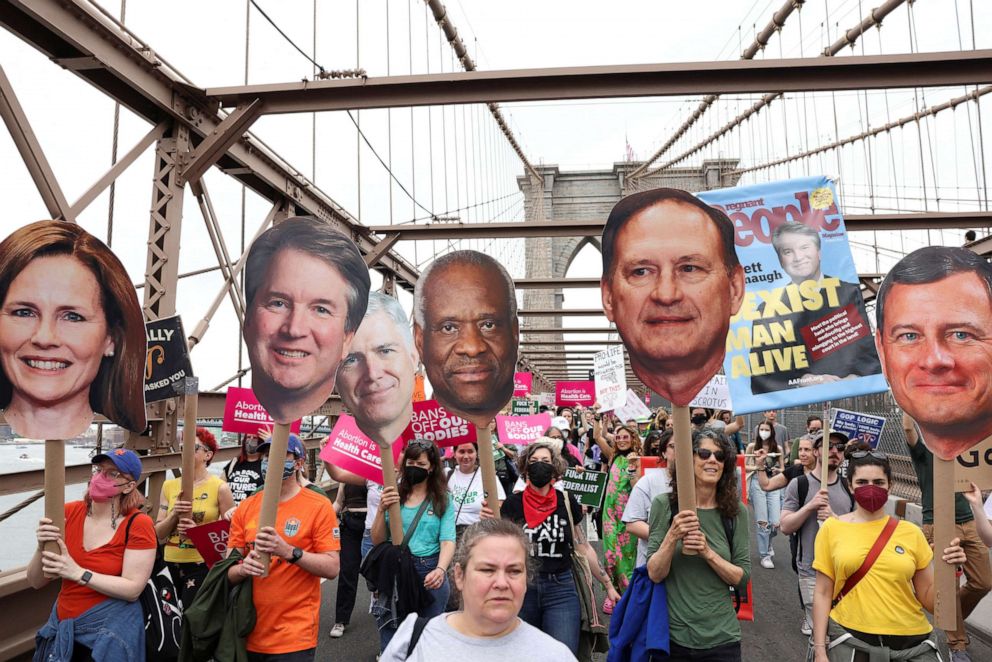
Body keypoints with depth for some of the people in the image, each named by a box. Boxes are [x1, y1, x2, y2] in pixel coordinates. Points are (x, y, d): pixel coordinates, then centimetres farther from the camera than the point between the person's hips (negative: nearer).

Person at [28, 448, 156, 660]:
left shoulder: (138, 524, -16)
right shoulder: (68, 512, -5)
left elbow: (133, 589, -19)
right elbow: (35, 582, -2)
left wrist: (78, 573, -25)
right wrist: (43, 548, -21)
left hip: (110, 628, -4)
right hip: (62, 625, 4)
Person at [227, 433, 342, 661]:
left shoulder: (318, 506, -8)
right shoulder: (245, 508, 4)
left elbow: (332, 568, -11)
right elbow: (228, 569, 6)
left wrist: (288, 551, -24)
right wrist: (243, 568, -17)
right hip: (248, 633, 4)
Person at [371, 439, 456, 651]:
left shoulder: (443, 499, -1)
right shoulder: (394, 495, 4)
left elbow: (448, 540, -9)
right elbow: (377, 541, 4)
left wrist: (440, 569, -28)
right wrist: (381, 510, -12)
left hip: (430, 573, -1)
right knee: (391, 640, 8)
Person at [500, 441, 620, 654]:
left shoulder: (566, 502, 0)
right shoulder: (513, 504, -3)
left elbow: (584, 548, 7)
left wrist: (608, 585, 10)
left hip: (561, 589, 0)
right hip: (521, 588, 0)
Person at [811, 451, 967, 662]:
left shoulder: (911, 532, 2)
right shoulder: (832, 528, -3)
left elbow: (930, 601, 5)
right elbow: (823, 593, -1)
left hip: (912, 642, 2)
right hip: (850, 640, -1)